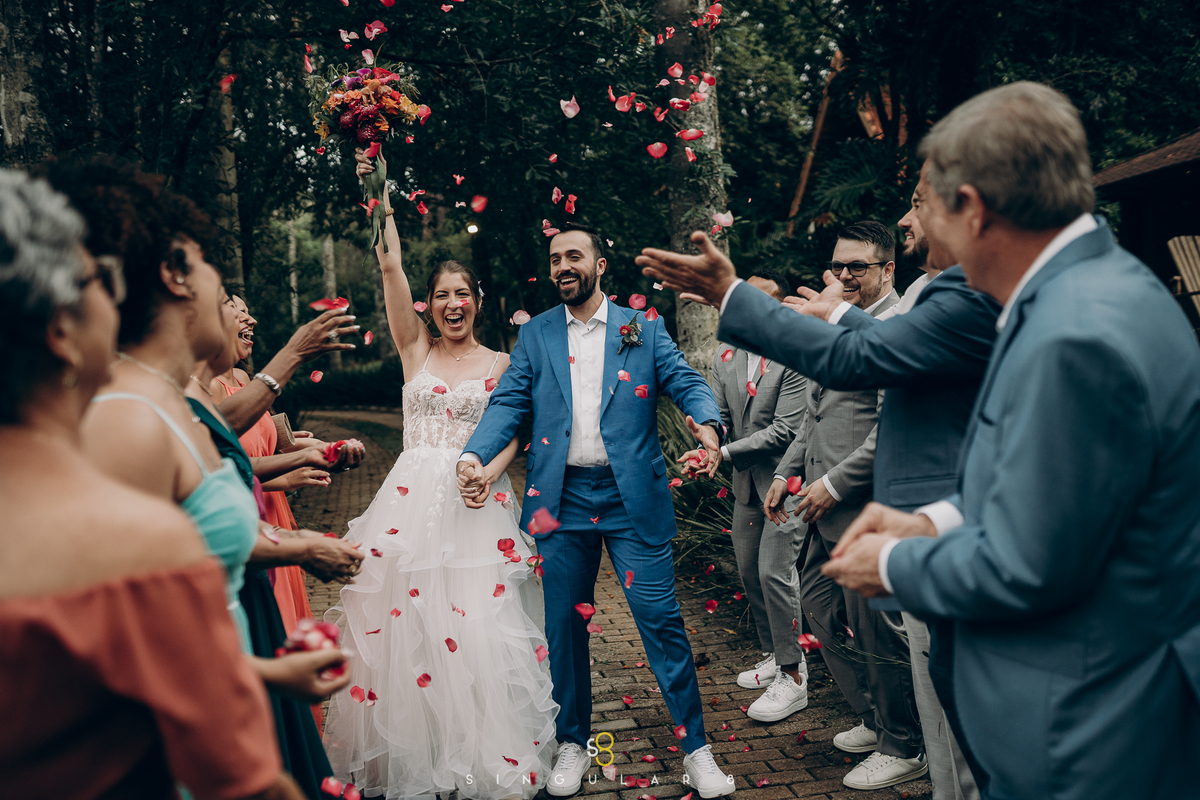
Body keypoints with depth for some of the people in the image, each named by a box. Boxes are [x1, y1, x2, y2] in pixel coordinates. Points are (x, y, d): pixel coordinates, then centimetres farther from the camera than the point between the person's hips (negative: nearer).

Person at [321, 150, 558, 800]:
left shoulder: (500, 364, 8)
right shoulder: (415, 350, 8)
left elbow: (511, 435, 5)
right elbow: (390, 266, -1)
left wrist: (487, 472, -15)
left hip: (477, 502, -1)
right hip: (413, 499, 1)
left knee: (477, 626, -5)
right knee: (404, 620, 1)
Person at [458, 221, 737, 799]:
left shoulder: (643, 330, 7)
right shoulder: (535, 335, 10)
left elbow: (686, 382, -3)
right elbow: (508, 402, 2)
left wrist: (707, 424, -25)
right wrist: (474, 456, -16)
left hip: (632, 497, -2)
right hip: (561, 499, 2)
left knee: (660, 618, -1)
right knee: (564, 625, 11)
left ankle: (694, 746, 13)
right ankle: (572, 743, 28)